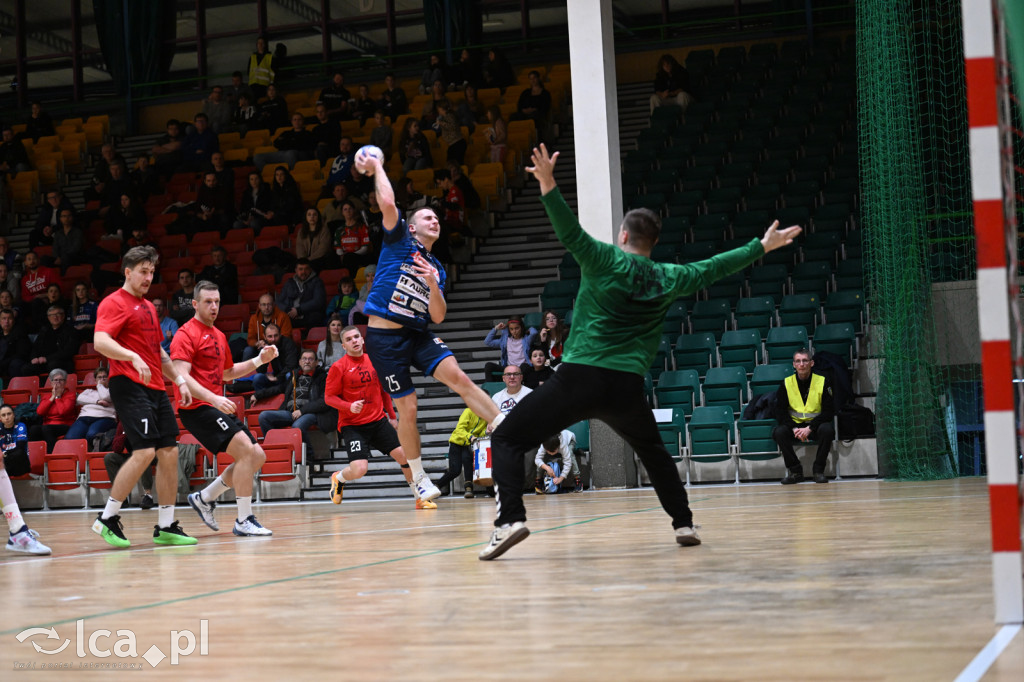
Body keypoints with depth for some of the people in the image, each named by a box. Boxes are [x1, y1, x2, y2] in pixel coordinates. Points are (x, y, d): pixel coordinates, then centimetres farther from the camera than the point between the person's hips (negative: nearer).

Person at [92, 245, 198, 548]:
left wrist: (179, 380, 25)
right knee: (144, 452, -18)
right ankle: (107, 518, -7)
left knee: (169, 452, 3)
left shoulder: (148, 307, 23)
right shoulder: (115, 303, -4)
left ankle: (166, 526, 8)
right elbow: (100, 341, -21)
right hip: (129, 385, -9)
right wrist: (132, 357, -34)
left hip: (156, 388, 9)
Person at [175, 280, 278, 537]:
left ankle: (204, 498, 18)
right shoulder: (187, 334, -9)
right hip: (197, 408, -9)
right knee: (246, 450, -20)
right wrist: (215, 398, -31)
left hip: (217, 407, 9)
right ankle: (244, 521, -15)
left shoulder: (219, 336, 19)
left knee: (257, 457, 8)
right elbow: (181, 376, -20)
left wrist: (259, 360, 20)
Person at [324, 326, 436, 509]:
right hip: (352, 425, -5)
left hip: (378, 421, 5)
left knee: (404, 455, -4)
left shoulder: (374, 361, 8)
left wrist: (392, 415, 20)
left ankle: (420, 498, 11)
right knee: (359, 469, -19)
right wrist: (350, 406, -23)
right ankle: (338, 478, 17)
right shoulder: (338, 367, -7)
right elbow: (329, 397, -7)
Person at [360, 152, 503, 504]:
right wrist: (377, 168, -4)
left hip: (418, 335, 4)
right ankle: (419, 479, 13)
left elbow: (438, 317, 6)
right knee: (407, 408, -3)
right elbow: (388, 203, -15)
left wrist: (433, 285, -10)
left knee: (457, 375, -20)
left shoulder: (437, 269, 16)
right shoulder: (399, 240, 3)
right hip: (384, 336, -4)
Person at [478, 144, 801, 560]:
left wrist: (549, 188, -24)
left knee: (507, 438, 2)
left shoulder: (606, 261, 0)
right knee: (652, 451, 33)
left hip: (579, 380, -4)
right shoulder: (668, 280, 11)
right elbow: (713, 268, 23)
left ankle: (510, 519, -19)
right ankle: (684, 522, 28)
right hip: (627, 387, 4)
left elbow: (571, 234, -15)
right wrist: (762, 247, 36)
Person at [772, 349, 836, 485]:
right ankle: (795, 470, -13)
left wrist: (809, 428, -21)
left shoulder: (823, 381, -4)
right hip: (795, 425, 1)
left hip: (815, 424, -1)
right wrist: (794, 429, -21)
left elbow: (829, 411, -8)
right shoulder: (786, 384, 0)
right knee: (778, 432, -28)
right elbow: (780, 412, -3)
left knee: (827, 429, -34)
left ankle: (819, 470, -16)